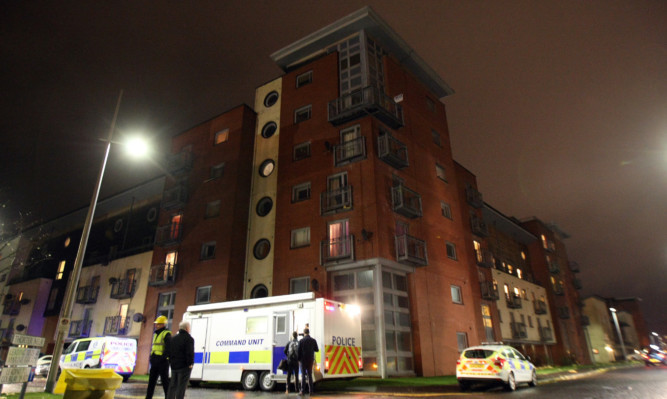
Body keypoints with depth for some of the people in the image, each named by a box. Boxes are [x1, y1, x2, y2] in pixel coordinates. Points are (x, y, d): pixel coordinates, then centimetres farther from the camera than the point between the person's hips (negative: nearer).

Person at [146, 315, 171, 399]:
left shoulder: (166, 334, -10)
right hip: (154, 361, 8)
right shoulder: (155, 334, 17)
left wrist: (163, 358, -22)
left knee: (165, 380, -2)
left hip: (162, 361, -8)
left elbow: (168, 348, -17)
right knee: (151, 380, 10)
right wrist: (151, 358, 13)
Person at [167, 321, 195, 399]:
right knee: (181, 386, -3)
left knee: (172, 385, 14)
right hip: (184, 366, -7)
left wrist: (171, 362, 17)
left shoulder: (173, 338, 14)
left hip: (174, 366, 7)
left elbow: (169, 352, 16)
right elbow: (190, 353, -18)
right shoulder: (188, 338, -11)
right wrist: (190, 364, -11)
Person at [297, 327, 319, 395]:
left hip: (303, 360, -2)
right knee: (310, 375, 11)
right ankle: (311, 390, 9)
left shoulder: (301, 341, -9)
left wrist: (299, 359, 6)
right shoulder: (313, 340, -3)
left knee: (303, 375, 3)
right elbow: (317, 350, 4)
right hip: (310, 360, 2)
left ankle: (302, 390, -1)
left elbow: (299, 351, -6)